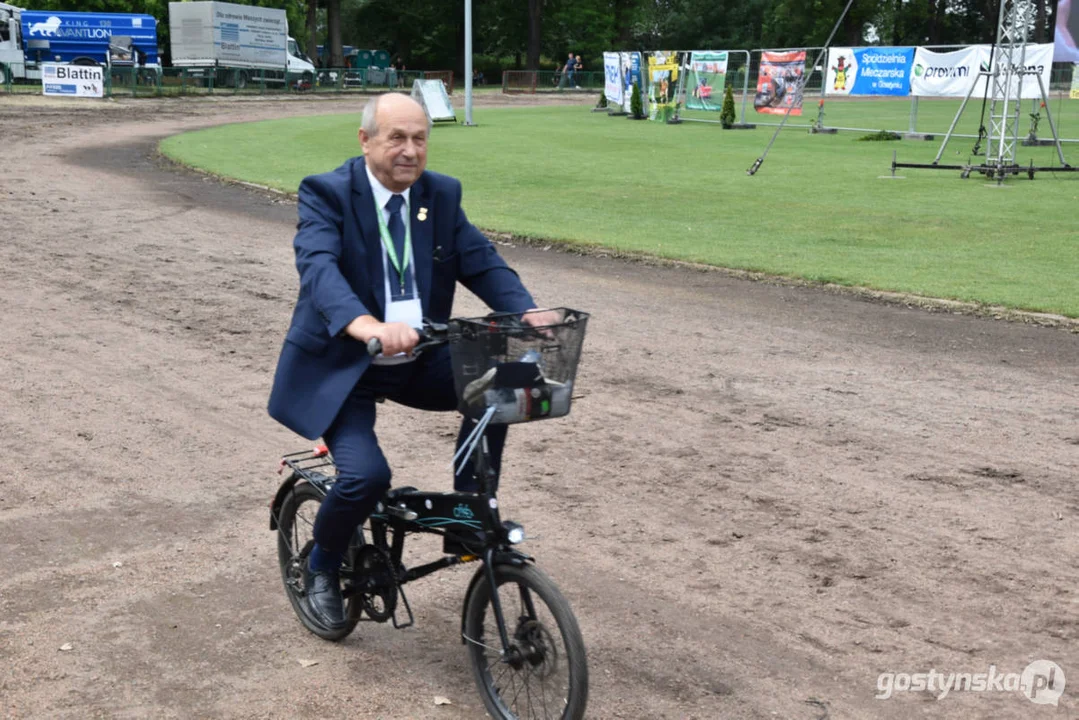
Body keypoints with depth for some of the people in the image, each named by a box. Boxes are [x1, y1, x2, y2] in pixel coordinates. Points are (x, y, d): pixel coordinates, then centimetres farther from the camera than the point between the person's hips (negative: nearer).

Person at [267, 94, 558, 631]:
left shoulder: (442, 194, 3)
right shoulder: (326, 193, -13)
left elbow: (481, 261, -5)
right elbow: (318, 266, -30)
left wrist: (527, 312, -26)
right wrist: (369, 327, -50)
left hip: (416, 362, 5)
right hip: (341, 365, -4)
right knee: (365, 475, -23)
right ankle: (322, 568, 9)